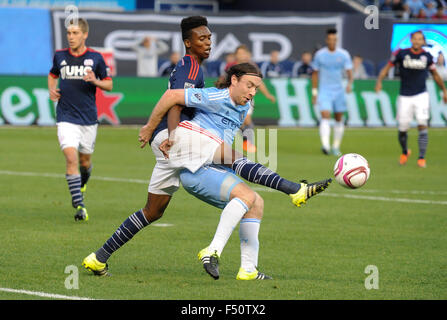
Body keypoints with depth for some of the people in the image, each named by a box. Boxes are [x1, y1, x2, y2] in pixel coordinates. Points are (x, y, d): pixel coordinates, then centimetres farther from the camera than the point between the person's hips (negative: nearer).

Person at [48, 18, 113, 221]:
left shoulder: (95, 58, -2)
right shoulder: (60, 56, 2)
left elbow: (109, 84, 5)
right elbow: (53, 75, 23)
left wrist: (95, 81, -16)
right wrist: (51, 90, 3)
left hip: (89, 118, 1)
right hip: (66, 118, -1)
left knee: (85, 160, 13)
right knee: (71, 158, -17)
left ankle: (82, 184, 49)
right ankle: (79, 206, -17)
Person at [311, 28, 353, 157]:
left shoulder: (344, 54, -1)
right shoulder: (320, 54, 0)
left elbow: (349, 71, -7)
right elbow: (315, 74, 9)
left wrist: (350, 83, -28)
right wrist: (314, 93, 8)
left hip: (339, 91, 2)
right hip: (324, 91, -2)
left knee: (339, 119, 8)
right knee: (325, 117, -18)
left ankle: (336, 147, 22)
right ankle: (325, 145, -31)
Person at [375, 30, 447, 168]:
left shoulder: (427, 56, 2)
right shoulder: (401, 53, -4)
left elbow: (435, 74, 16)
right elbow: (387, 67, 1)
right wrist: (379, 81, -16)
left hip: (421, 95, 0)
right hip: (405, 97, 0)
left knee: (422, 125, -15)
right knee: (402, 129, 3)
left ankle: (422, 157, -10)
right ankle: (405, 152, 32)